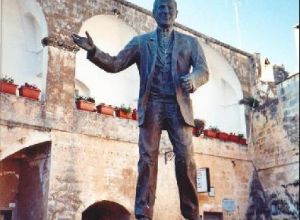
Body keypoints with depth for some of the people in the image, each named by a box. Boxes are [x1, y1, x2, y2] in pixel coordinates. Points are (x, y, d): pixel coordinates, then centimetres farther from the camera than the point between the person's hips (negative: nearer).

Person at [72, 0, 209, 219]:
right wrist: (93, 50, -7)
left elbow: (203, 70, 6)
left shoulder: (190, 42, 18)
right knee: (147, 159, -7)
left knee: (186, 158, -8)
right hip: (151, 104, 0)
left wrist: (192, 79, -18)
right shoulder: (140, 42, 17)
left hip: (179, 105, 0)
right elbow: (115, 64, 10)